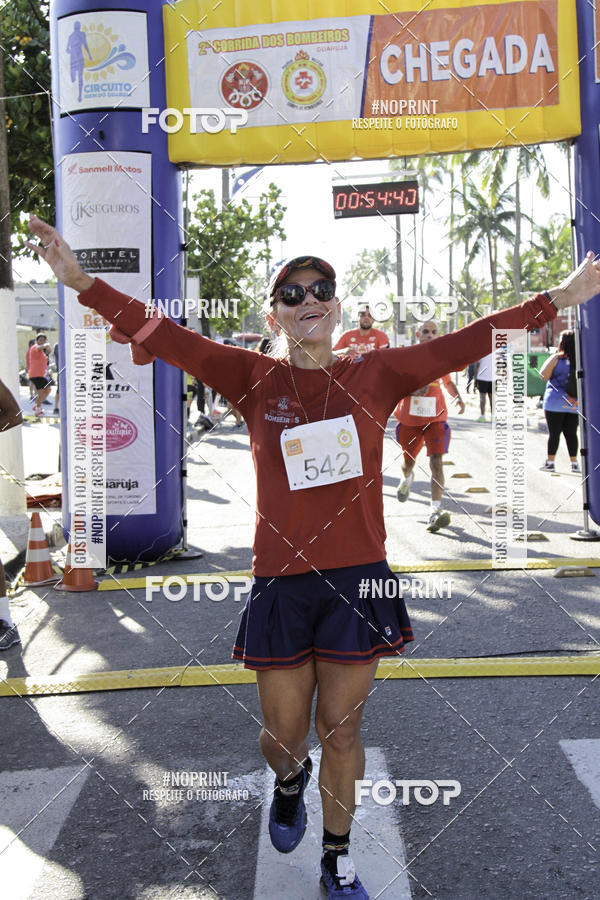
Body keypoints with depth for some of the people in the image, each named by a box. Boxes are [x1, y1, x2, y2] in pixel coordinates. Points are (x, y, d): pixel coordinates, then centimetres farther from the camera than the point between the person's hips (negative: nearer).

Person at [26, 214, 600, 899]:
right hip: (281, 583, 0)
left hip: (358, 578, 0)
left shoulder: (374, 374, 1)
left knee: (341, 731, 12)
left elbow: (464, 344, 0)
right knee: (283, 735, 13)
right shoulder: (254, 379, -1)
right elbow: (165, 337, -8)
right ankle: (289, 780, 51)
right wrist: (81, 282, -17)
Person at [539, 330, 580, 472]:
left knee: (554, 433, 1)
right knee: (571, 433, 10)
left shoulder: (556, 359, -10)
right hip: (574, 404, 4)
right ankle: (574, 463, 11)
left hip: (555, 402, -3)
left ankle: (550, 462, 3)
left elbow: (544, 376, -4)